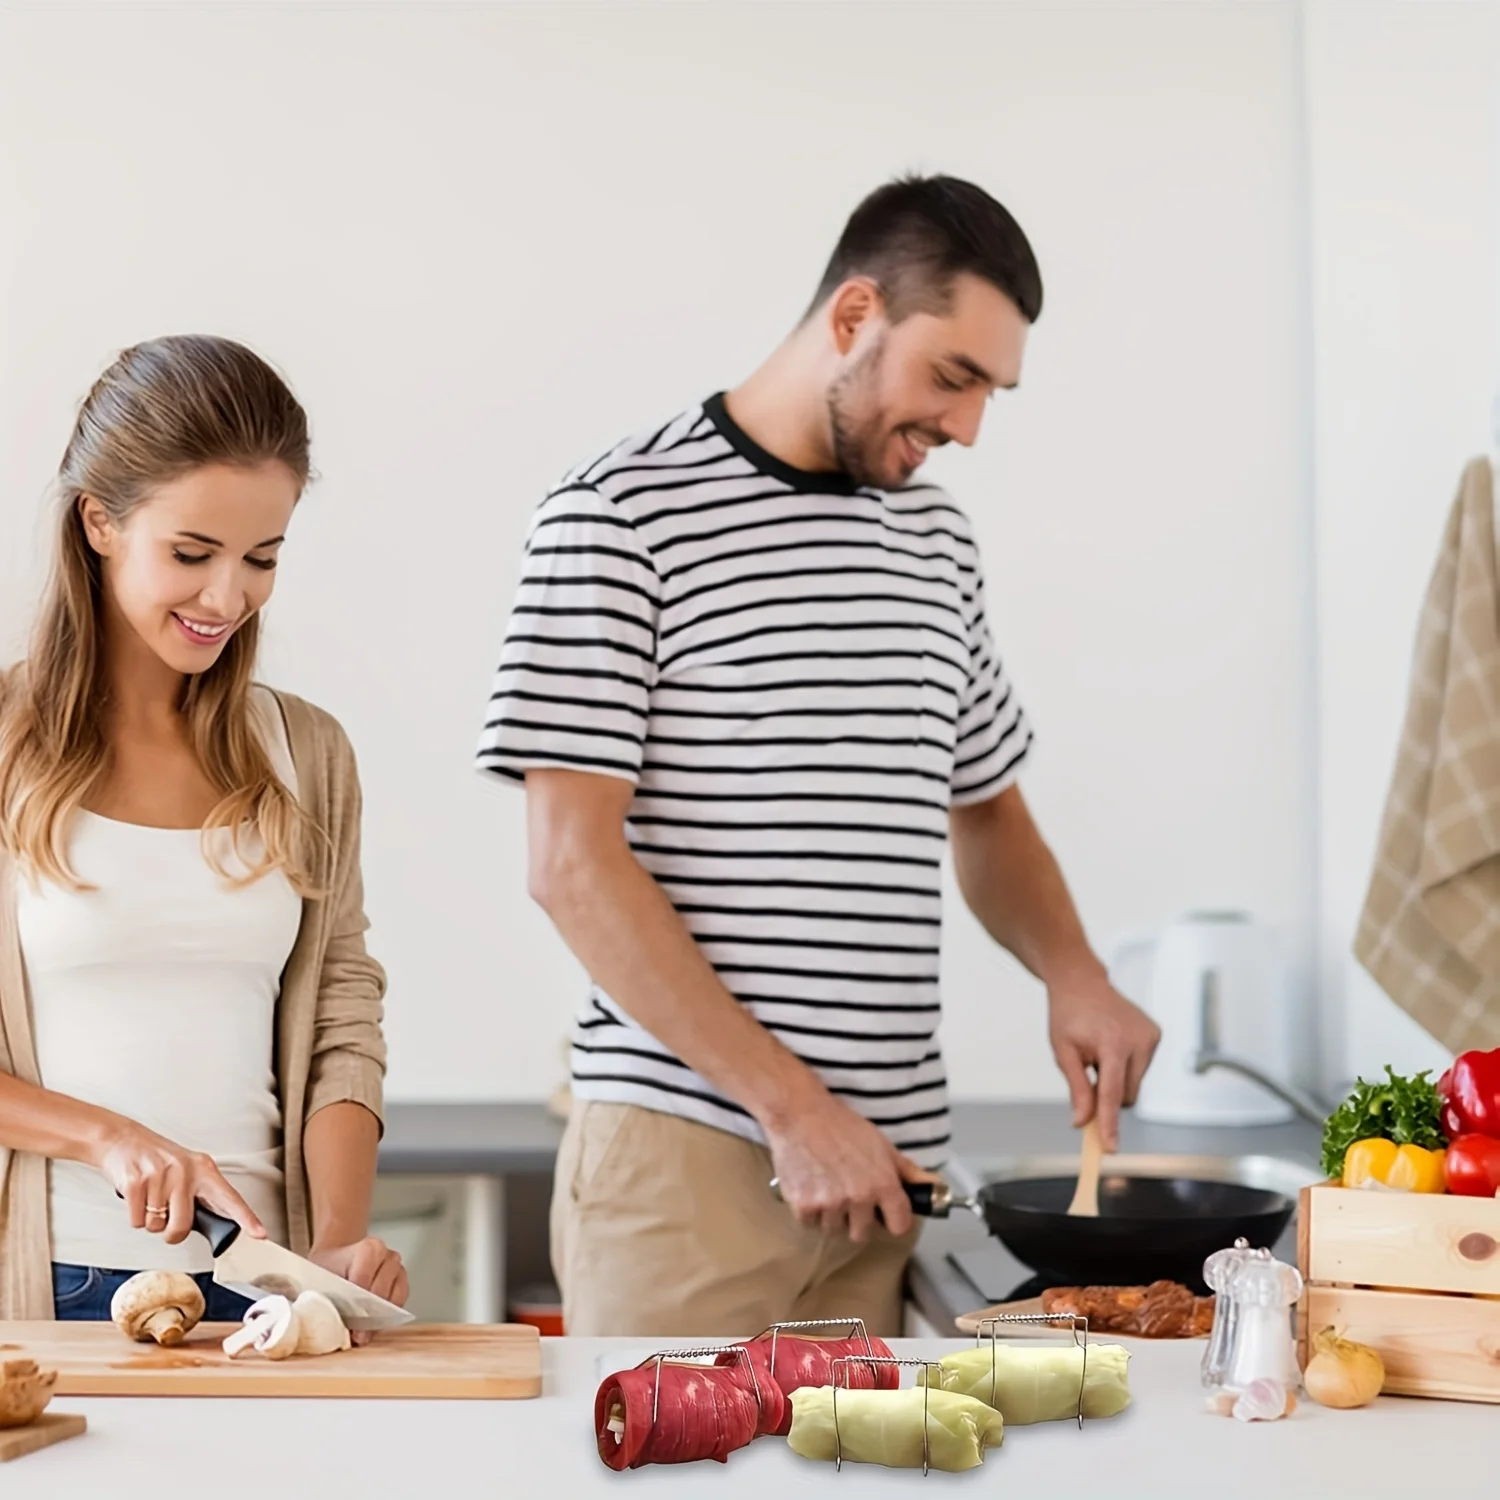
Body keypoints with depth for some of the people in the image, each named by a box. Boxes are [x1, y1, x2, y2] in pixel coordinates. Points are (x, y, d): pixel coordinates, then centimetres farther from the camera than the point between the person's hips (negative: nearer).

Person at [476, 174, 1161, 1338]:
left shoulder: (935, 538, 15)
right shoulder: (620, 516, -6)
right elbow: (573, 862, -12)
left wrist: (1072, 973, 4)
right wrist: (790, 1103, -15)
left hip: (887, 1160, 6)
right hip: (686, 1146, -5)